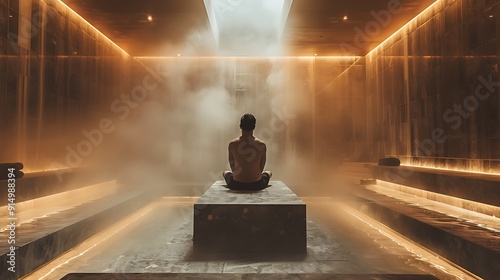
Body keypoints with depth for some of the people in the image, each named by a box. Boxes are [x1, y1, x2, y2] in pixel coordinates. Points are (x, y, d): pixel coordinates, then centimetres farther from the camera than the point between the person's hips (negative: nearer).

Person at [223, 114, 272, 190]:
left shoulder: (232, 144, -9)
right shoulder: (262, 145, -9)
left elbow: (232, 166, 4)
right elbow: (261, 167, 3)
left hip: (237, 185, 0)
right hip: (256, 185, 0)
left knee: (226, 172, 33)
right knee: (268, 173, 34)